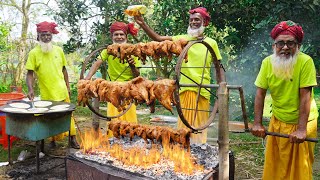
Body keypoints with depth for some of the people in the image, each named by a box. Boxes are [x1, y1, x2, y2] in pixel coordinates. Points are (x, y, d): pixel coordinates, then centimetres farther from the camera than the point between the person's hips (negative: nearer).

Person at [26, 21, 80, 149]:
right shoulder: (34, 53, -5)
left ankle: (72, 138, 21)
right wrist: (30, 89, -20)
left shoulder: (58, 50, 4)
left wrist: (68, 86, 11)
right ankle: (52, 140, 28)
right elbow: (30, 73, -6)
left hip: (62, 91, 2)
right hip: (47, 94, -2)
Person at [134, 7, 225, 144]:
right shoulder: (182, 39, 5)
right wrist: (142, 24, -14)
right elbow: (158, 38, -4)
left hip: (203, 90, 0)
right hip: (185, 88, 1)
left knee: (200, 123, 7)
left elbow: (219, 67, 8)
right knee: (185, 121, 7)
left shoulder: (211, 43, 5)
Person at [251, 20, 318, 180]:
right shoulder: (267, 62, -9)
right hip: (277, 121, 3)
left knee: (300, 166, 12)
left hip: (301, 122, -3)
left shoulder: (305, 61, -19)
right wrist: (257, 124, -12)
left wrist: (301, 129, -22)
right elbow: (260, 94, -8)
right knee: (274, 166, 16)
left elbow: (305, 96, -21)